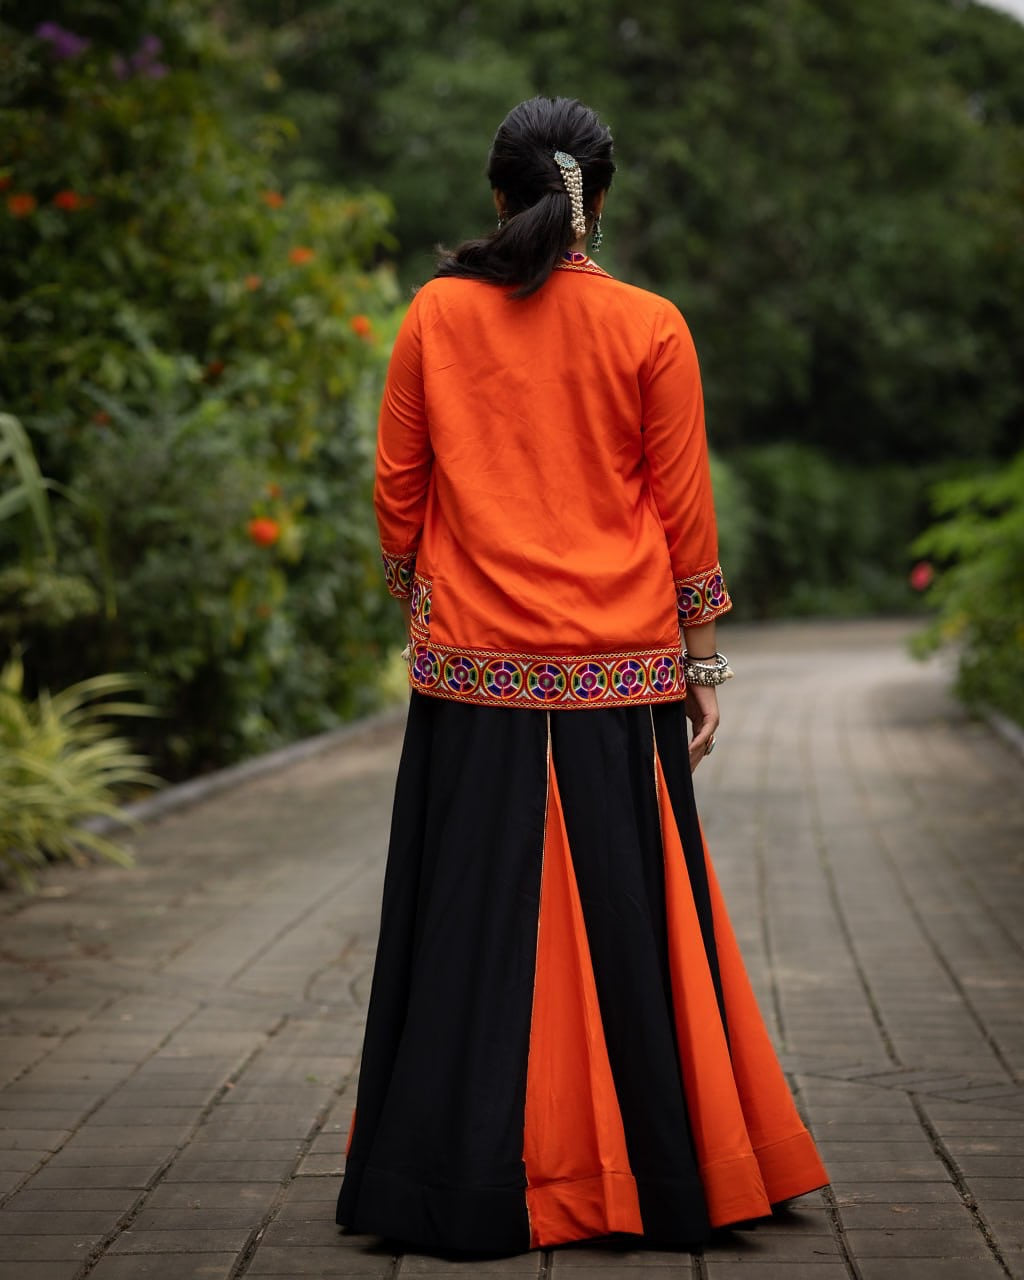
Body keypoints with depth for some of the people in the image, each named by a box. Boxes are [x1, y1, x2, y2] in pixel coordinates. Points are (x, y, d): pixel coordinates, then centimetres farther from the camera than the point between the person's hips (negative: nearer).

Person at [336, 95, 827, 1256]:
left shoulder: (437, 315, 0)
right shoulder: (650, 329, -3)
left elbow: (397, 494, 4)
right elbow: (685, 511, 0)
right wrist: (702, 658, 7)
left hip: (472, 678, 1)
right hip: (620, 678, -1)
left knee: (477, 929, 7)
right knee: (627, 921, 7)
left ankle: (471, 1186, 13)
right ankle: (657, 1173, 16)